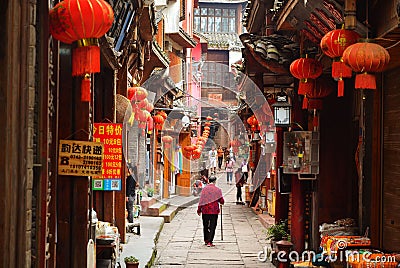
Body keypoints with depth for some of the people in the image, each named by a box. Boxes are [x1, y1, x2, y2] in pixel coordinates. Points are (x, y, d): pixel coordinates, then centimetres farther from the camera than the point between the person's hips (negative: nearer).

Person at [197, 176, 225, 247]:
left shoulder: (204, 189, -1)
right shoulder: (217, 190, -6)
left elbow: (201, 200, 0)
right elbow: (222, 201, -3)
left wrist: (199, 210, 7)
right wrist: (222, 202, 21)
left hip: (205, 210, 2)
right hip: (214, 211, -2)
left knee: (205, 226, 15)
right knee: (212, 226, 1)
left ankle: (206, 240, 26)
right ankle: (209, 242, -7)